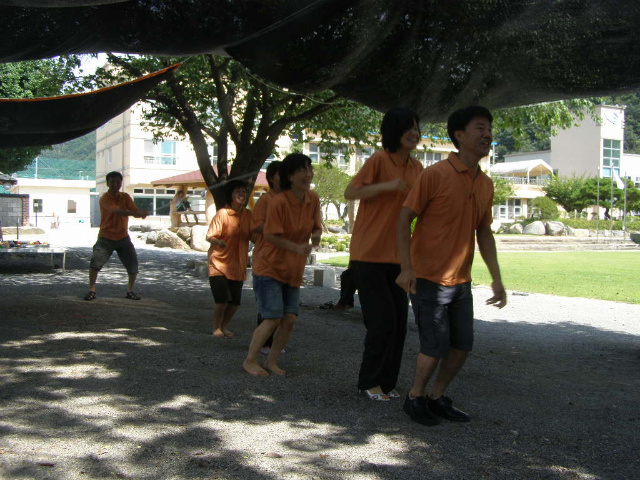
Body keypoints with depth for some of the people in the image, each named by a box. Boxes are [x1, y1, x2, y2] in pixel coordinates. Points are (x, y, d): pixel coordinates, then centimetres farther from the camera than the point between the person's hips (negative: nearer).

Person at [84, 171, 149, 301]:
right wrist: (137, 213, -42)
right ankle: (92, 290, 0)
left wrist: (141, 213, -33)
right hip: (106, 238, -4)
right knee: (95, 261, -18)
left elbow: (135, 211, -6)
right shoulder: (104, 199, -13)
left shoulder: (125, 197, 4)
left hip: (123, 237, 4)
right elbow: (116, 211, -30)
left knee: (133, 265, 0)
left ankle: (130, 290, 20)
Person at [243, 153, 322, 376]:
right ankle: (250, 361, 8)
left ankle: (271, 361, 18)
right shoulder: (278, 202, -21)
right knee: (273, 319, -9)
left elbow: (316, 227, 7)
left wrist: (316, 236, -16)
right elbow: (270, 235, -17)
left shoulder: (313, 199, -3)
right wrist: (298, 247, -25)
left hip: (293, 271, 6)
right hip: (270, 268, -6)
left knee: (290, 319, 2)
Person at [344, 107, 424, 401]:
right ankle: (369, 382, 11)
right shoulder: (379, 160, -12)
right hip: (369, 253, -6)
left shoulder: (416, 168, 8)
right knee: (382, 320, -6)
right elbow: (349, 193, -16)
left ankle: (387, 382, 20)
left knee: (399, 321, 7)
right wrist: (386, 186, -27)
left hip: (396, 256, 7)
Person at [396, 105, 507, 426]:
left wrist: (496, 279, 7)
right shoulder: (435, 175, -14)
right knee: (436, 346, -3)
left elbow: (484, 232, 12)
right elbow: (405, 218, -13)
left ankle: (437, 397, 27)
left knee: (462, 345, 9)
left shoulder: (485, 184, 6)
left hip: (461, 281, 7)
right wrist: (406, 267, -20)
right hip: (429, 279, -7)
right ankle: (415, 398, 19)